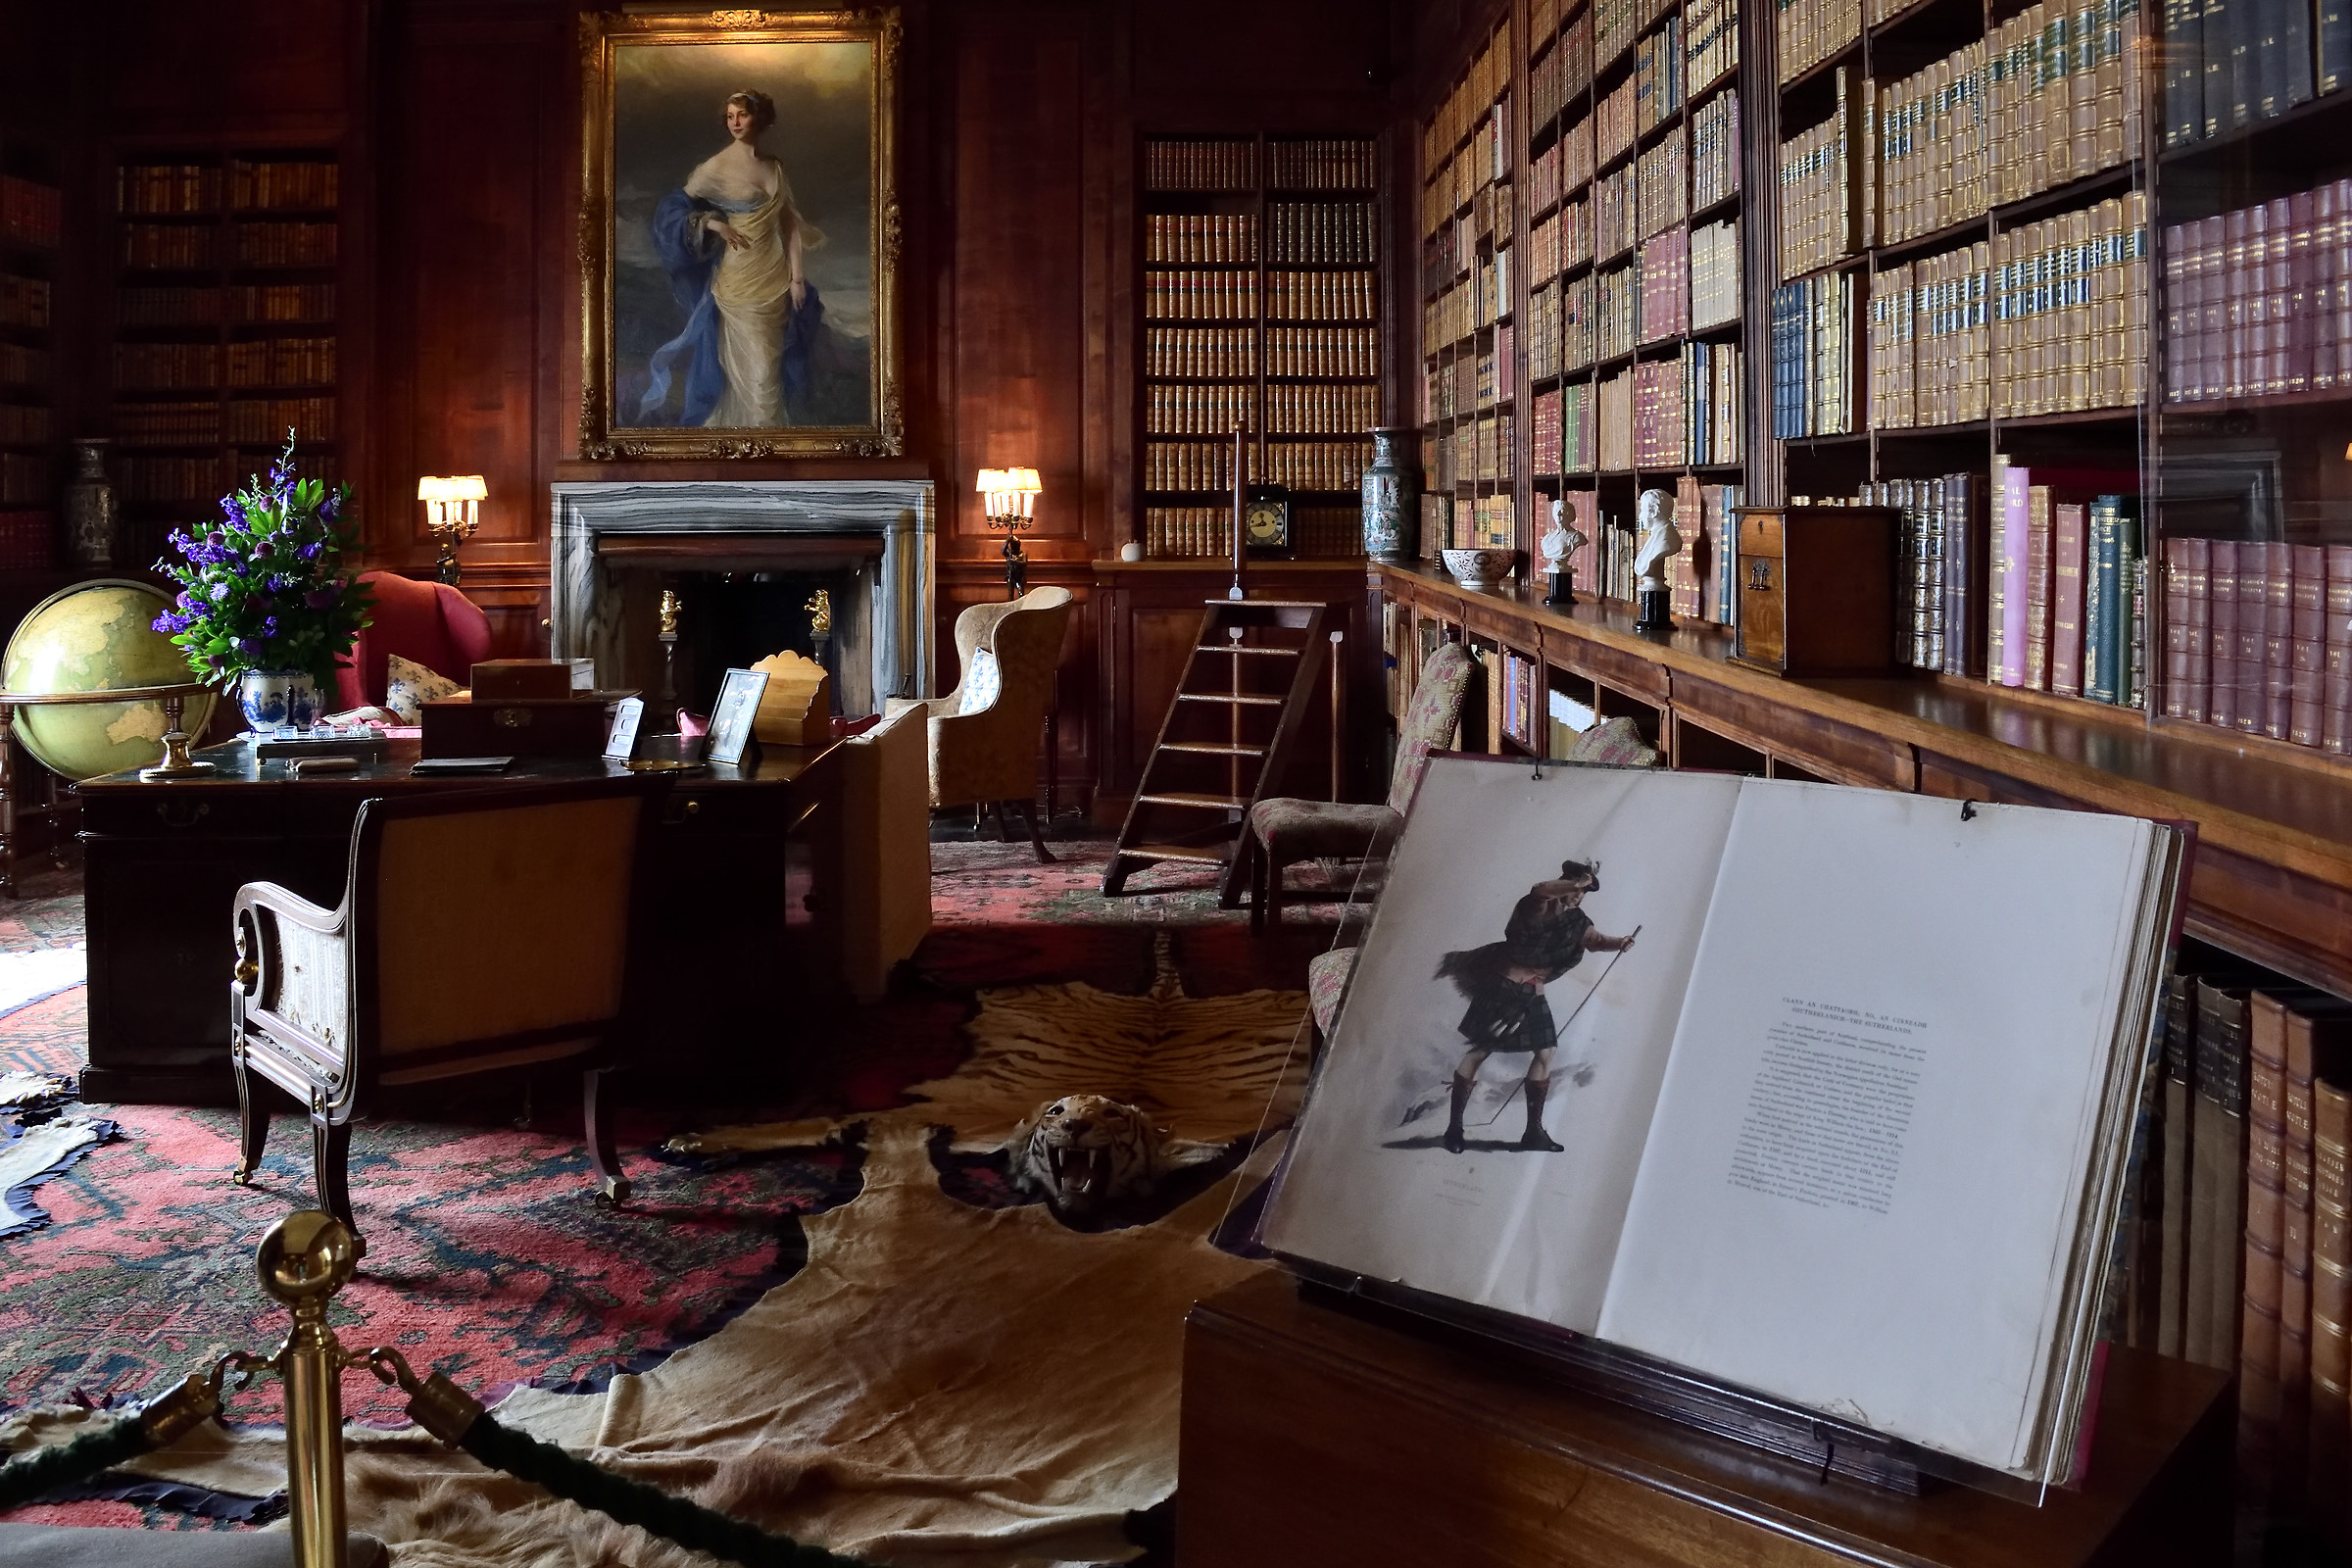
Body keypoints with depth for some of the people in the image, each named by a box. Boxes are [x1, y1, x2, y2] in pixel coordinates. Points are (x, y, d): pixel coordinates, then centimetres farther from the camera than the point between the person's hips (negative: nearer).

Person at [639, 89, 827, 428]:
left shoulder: (774, 166, 6)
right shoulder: (717, 166, -8)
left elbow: (789, 222, 6)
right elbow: (675, 207, -2)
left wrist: (797, 276, 2)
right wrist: (714, 225, -15)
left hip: (776, 278, 4)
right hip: (739, 279, -4)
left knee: (772, 359, 12)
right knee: (753, 363, -1)